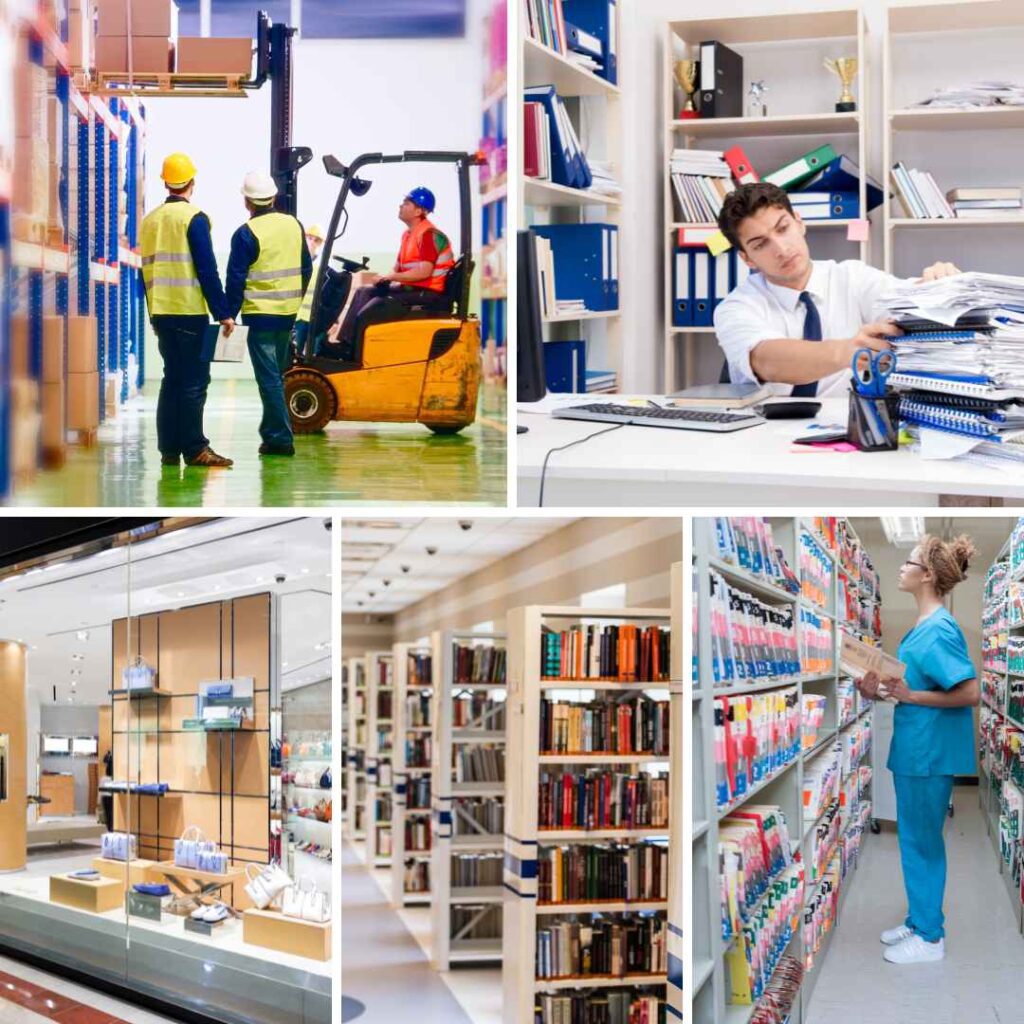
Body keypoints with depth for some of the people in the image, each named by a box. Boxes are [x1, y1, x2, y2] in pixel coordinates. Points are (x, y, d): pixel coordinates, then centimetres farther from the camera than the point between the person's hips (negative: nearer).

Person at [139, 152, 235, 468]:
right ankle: (194, 449, -7)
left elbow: (146, 271, 16)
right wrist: (223, 313, -9)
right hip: (189, 312, -7)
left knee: (173, 378, 12)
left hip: (160, 311, 7)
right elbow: (207, 271, -12)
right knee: (194, 380, -5)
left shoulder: (150, 220, 13)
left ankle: (169, 448, 11)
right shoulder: (193, 218, -7)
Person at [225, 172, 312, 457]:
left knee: (269, 377, -3)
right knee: (276, 374, 18)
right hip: (288, 313, 6)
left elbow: (235, 279, -13)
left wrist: (229, 315, -6)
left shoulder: (246, 234, -13)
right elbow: (306, 269, 13)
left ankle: (280, 438, -4)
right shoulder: (294, 225, 6)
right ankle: (271, 431, 24)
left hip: (259, 314, -6)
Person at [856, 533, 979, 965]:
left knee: (922, 841, 1)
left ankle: (930, 937, 11)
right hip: (913, 748, 9)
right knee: (914, 838, 18)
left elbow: (970, 692, -24)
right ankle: (918, 921, 30)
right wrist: (881, 692, 4)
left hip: (930, 751, -9)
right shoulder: (922, 627, 9)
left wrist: (910, 696, -22)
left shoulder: (939, 630, -20)